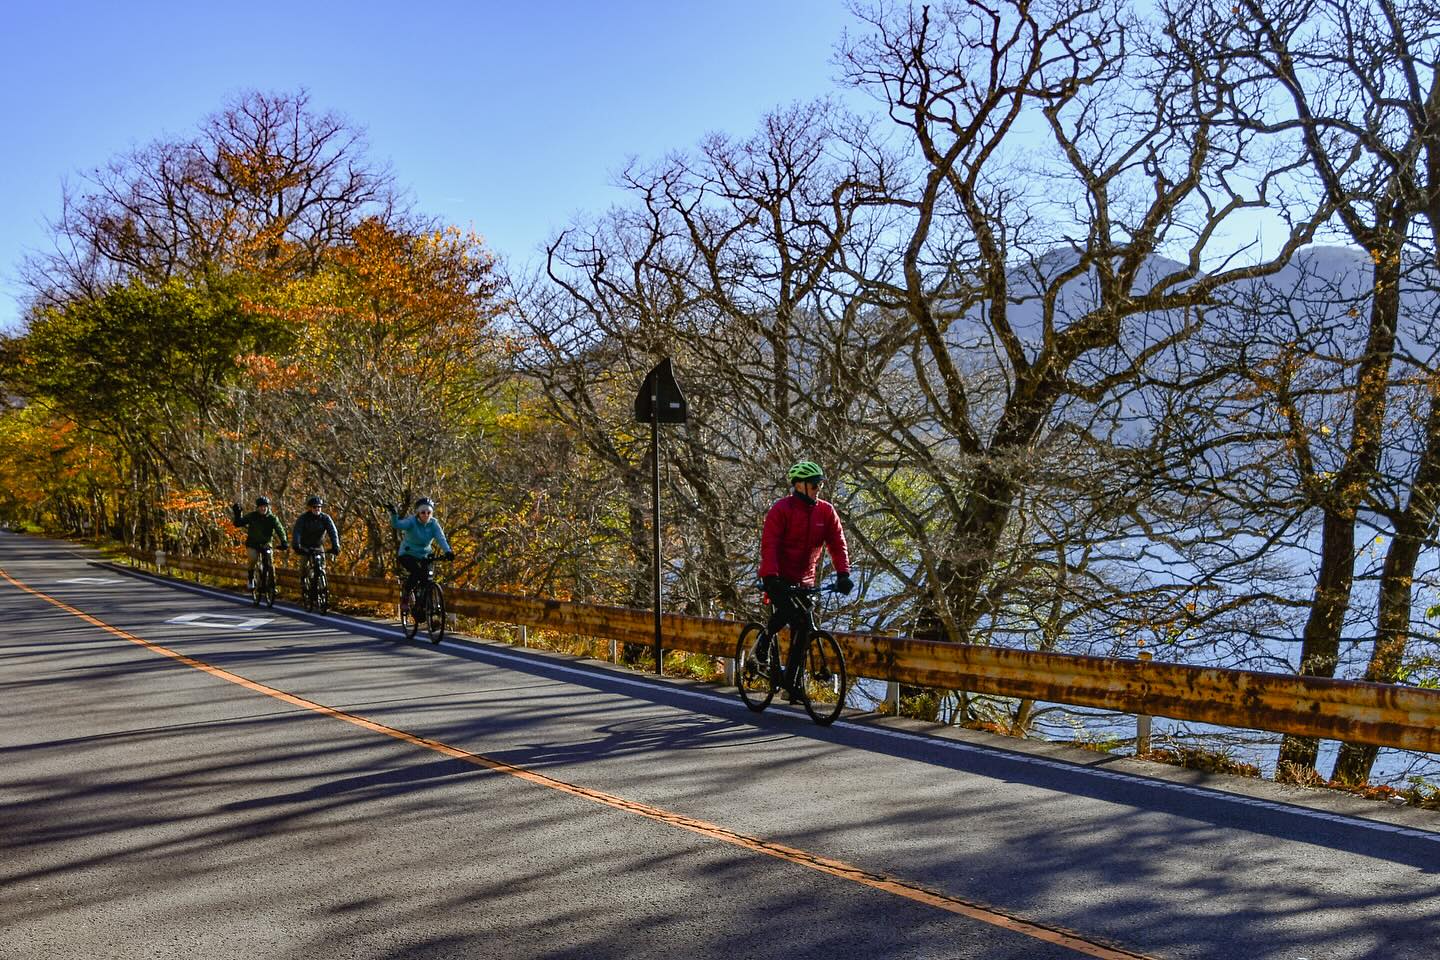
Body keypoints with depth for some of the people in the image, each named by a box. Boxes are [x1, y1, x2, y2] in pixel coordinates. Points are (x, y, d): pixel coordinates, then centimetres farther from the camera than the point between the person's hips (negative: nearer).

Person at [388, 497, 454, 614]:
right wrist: (394, 514, -55)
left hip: (424, 555, 4)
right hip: (407, 554, -4)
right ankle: (405, 597, -10)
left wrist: (448, 551, -42)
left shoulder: (434, 524, -10)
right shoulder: (412, 521, -18)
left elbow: (441, 538, -24)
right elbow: (397, 525, -35)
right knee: (416, 572, -30)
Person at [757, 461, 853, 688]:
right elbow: (769, 545, -20)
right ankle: (764, 641, 1)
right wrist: (771, 576, -32)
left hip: (804, 581, 5)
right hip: (778, 579, -5)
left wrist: (843, 574, -16)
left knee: (802, 631, 1)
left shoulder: (826, 511, 1)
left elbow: (838, 544, -2)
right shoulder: (781, 509, -13)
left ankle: (790, 682, 11)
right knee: (788, 610, -28)